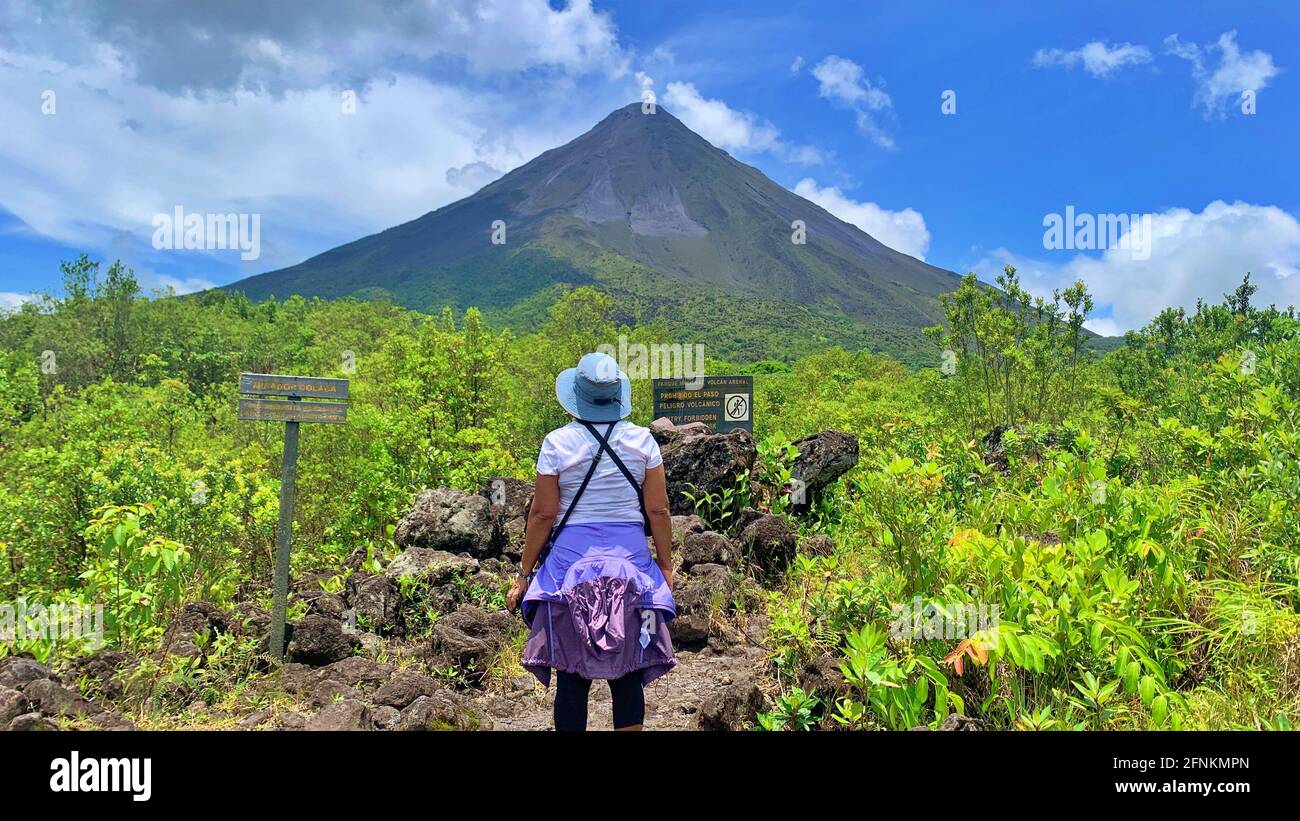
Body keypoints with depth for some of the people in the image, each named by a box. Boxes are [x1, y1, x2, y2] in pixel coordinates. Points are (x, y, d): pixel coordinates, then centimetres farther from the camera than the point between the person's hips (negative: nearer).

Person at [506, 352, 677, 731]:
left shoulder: (557, 443, -4)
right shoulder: (642, 440, 0)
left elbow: (543, 514, -4)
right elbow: (658, 511, 0)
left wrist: (524, 575, 5)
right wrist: (665, 565, 12)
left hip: (571, 557, -1)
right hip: (630, 559, 1)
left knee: (572, 675, 6)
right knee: (629, 674, 9)